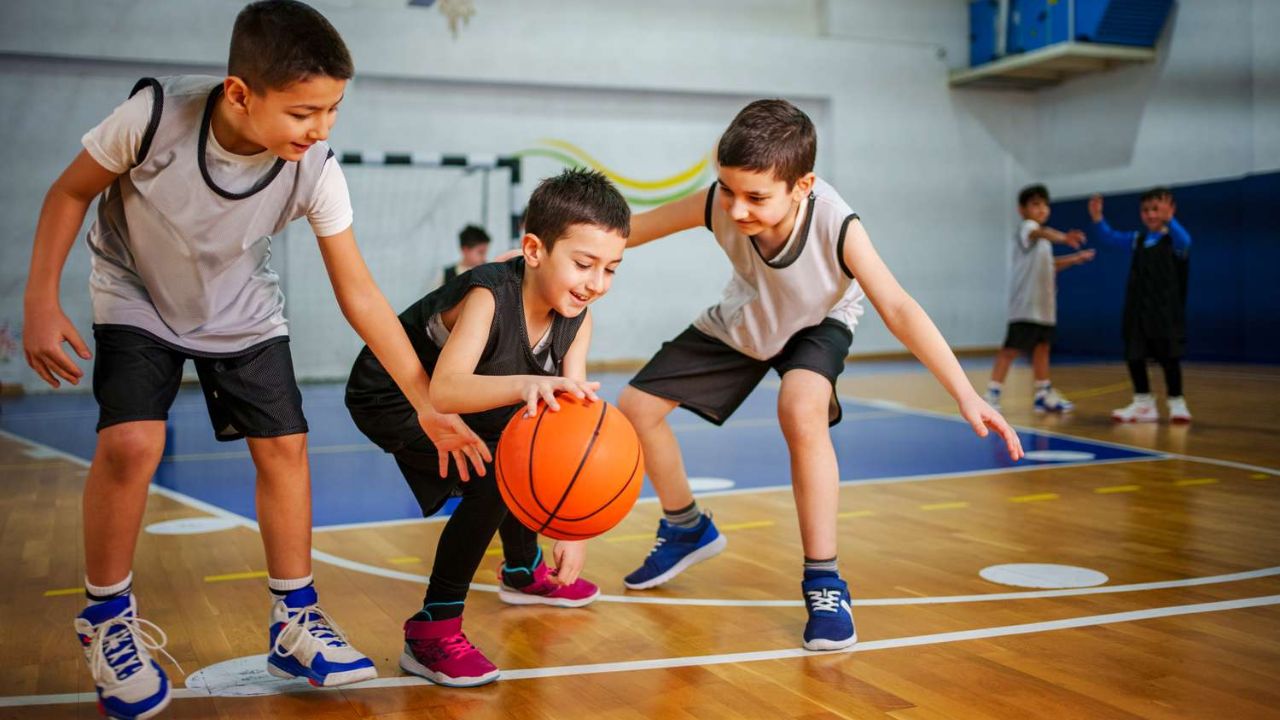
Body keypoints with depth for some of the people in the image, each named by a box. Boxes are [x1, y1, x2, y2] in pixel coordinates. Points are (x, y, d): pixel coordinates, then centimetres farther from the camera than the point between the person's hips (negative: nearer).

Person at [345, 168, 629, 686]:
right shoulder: (489, 296, -34)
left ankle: (523, 570, 47)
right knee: (494, 477, -27)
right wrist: (524, 384, -67)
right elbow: (442, 391, -49)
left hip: (459, 401, 8)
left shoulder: (577, 317, -13)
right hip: (389, 397, -8)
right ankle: (432, 630, -16)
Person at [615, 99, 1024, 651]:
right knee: (637, 405, -1)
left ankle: (824, 583, -19)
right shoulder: (716, 206, -33)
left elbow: (896, 307, -41)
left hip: (816, 324, -4)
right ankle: (686, 531, 27)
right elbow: (630, 229, -23)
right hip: (741, 324, 4)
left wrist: (965, 395, -47)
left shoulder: (836, 226, -39)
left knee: (802, 410, -36)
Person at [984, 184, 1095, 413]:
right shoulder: (1026, 227, -9)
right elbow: (1040, 232, -34)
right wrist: (1061, 237, -54)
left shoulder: (1042, 238, 20)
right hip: (1026, 303, -9)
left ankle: (1044, 395, 23)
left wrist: (1074, 258, 24)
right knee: (1012, 349, -12)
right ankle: (992, 394, -11)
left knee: (1042, 347, 15)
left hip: (1044, 303, 9)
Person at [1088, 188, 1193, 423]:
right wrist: (1097, 218, -7)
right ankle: (1144, 403, 17)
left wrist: (1169, 219, -42)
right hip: (1137, 309, 6)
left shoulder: (1173, 239, -6)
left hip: (1165, 310, -6)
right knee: (1134, 356, 7)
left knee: (1169, 357, -1)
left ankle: (1177, 403, 11)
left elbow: (1185, 241, -28)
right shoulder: (1137, 238, 10)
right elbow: (1110, 237, 10)